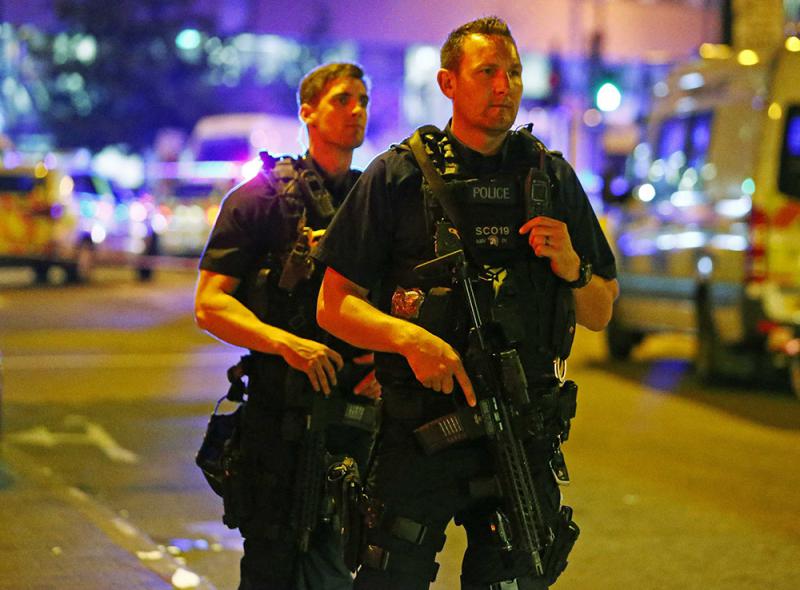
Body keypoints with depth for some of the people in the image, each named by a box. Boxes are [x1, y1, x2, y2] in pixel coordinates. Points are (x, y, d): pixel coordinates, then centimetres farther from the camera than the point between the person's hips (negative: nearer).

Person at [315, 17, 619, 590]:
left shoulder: (552, 177, 10)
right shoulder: (399, 175, 1)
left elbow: (600, 315, 13)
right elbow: (334, 306, -1)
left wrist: (571, 267, -8)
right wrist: (408, 337, -18)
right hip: (420, 435, -2)